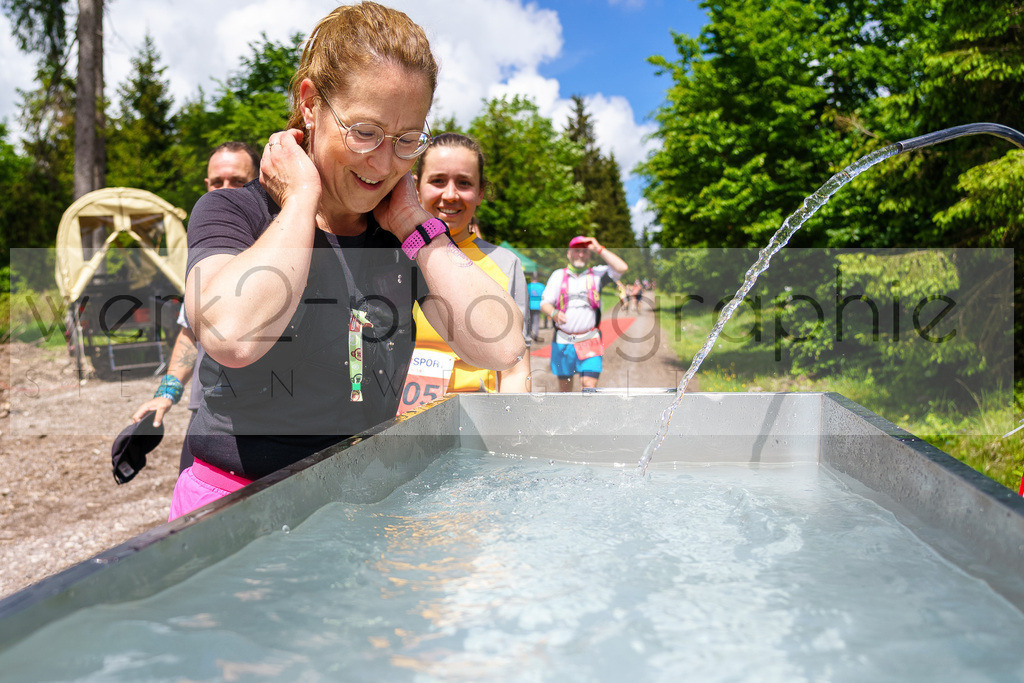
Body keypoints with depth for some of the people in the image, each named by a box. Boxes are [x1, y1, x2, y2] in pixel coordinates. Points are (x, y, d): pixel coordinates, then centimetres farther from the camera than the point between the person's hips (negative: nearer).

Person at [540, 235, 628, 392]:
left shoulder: (597, 274, 5)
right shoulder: (558, 275, 7)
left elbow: (622, 268, -11)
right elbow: (544, 303, 4)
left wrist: (599, 249, -8)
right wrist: (554, 314, -19)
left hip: (590, 343, -1)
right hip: (563, 342, 1)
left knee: (590, 386, -12)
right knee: (564, 388, 9)